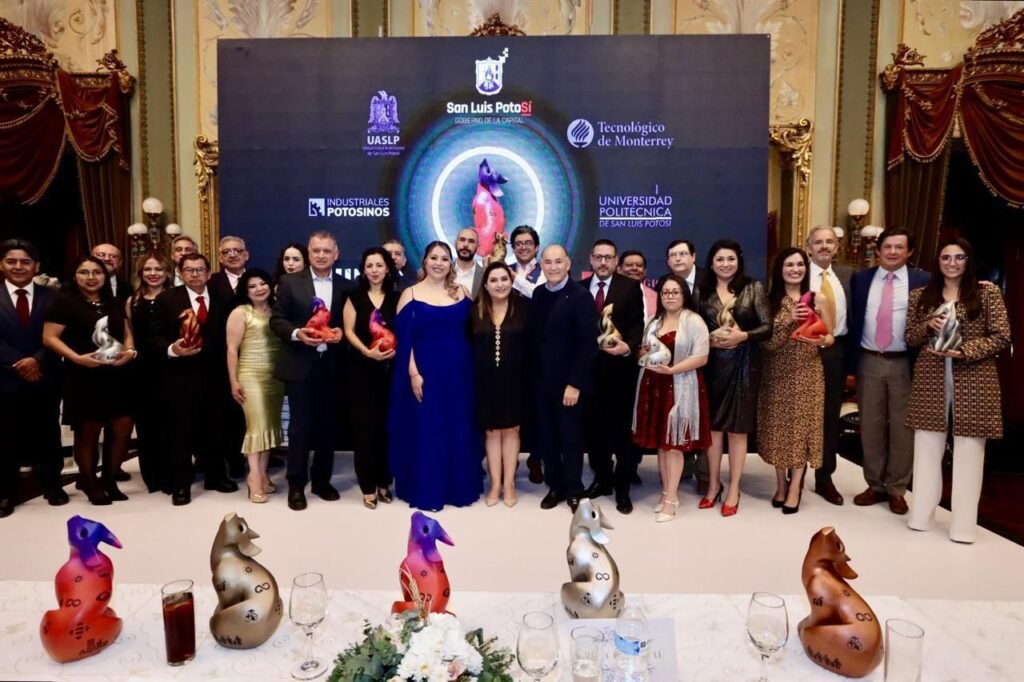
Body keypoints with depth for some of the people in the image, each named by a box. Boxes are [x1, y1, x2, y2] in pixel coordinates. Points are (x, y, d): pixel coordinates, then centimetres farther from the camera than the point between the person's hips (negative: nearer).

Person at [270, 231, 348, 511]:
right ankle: (296, 485, 14)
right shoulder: (290, 282, 1)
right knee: (300, 425, 2)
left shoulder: (345, 286, 6)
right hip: (300, 365, -2)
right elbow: (276, 319, -1)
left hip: (331, 366, 2)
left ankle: (322, 480, 25)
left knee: (327, 425, 11)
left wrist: (342, 333, -12)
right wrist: (296, 333, -18)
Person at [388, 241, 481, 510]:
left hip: (458, 372, 3)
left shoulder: (461, 293, 7)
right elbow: (403, 339, -7)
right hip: (425, 372, -3)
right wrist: (413, 374, -13)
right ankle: (425, 492, 15)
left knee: (458, 430, 9)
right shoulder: (410, 294, -2)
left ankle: (459, 488, 24)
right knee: (425, 430, 3)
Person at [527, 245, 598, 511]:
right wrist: (533, 372, 4)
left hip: (568, 382, -5)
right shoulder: (538, 294, 6)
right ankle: (554, 486, 28)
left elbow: (588, 344, -15)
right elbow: (532, 335, 10)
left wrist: (575, 383, -17)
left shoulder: (581, 296, -11)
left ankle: (573, 491, 24)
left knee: (571, 439, 9)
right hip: (541, 380, 5)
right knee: (546, 437, 12)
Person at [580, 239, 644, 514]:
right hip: (589, 366, 3)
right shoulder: (580, 288, 9)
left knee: (622, 426, 3)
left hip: (620, 366, -3)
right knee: (594, 425, 11)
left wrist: (628, 347, -24)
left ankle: (623, 487, 15)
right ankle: (602, 478, 27)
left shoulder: (630, 287, 1)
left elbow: (637, 324, -7)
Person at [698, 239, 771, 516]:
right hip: (712, 365, 2)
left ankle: (733, 489, 16)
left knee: (738, 427, 4)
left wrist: (742, 335, -19)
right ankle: (713, 484, 24)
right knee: (712, 424, 8)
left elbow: (767, 327, -4)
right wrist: (710, 337, -14)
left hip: (742, 364, -2)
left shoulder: (753, 288, 0)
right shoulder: (703, 291, 4)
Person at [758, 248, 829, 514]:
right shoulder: (770, 302, -1)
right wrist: (788, 322, -22)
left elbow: (830, 336, 5)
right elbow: (765, 343, -9)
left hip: (808, 374, 0)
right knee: (778, 427, 5)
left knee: (803, 426, 1)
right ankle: (781, 484, 19)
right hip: (778, 374, 0)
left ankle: (795, 487, 10)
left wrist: (822, 340, -17)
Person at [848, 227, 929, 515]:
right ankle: (875, 485, 23)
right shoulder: (860, 279, 6)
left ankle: (897, 490, 19)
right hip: (868, 362, 2)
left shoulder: (922, 281, 0)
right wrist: (851, 360, 0)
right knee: (870, 426, 9)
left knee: (902, 428, 5)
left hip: (905, 364, -2)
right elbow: (853, 320, 7)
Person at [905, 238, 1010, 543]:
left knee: (968, 454, 3)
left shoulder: (987, 292, 2)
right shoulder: (920, 296, 9)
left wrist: (963, 351, -16)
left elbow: (1001, 337, -2)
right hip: (931, 380, 2)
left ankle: (963, 525, 13)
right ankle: (921, 516, 18)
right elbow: (909, 338, 10)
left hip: (973, 381, -2)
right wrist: (929, 327, -10)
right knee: (926, 450, 7)